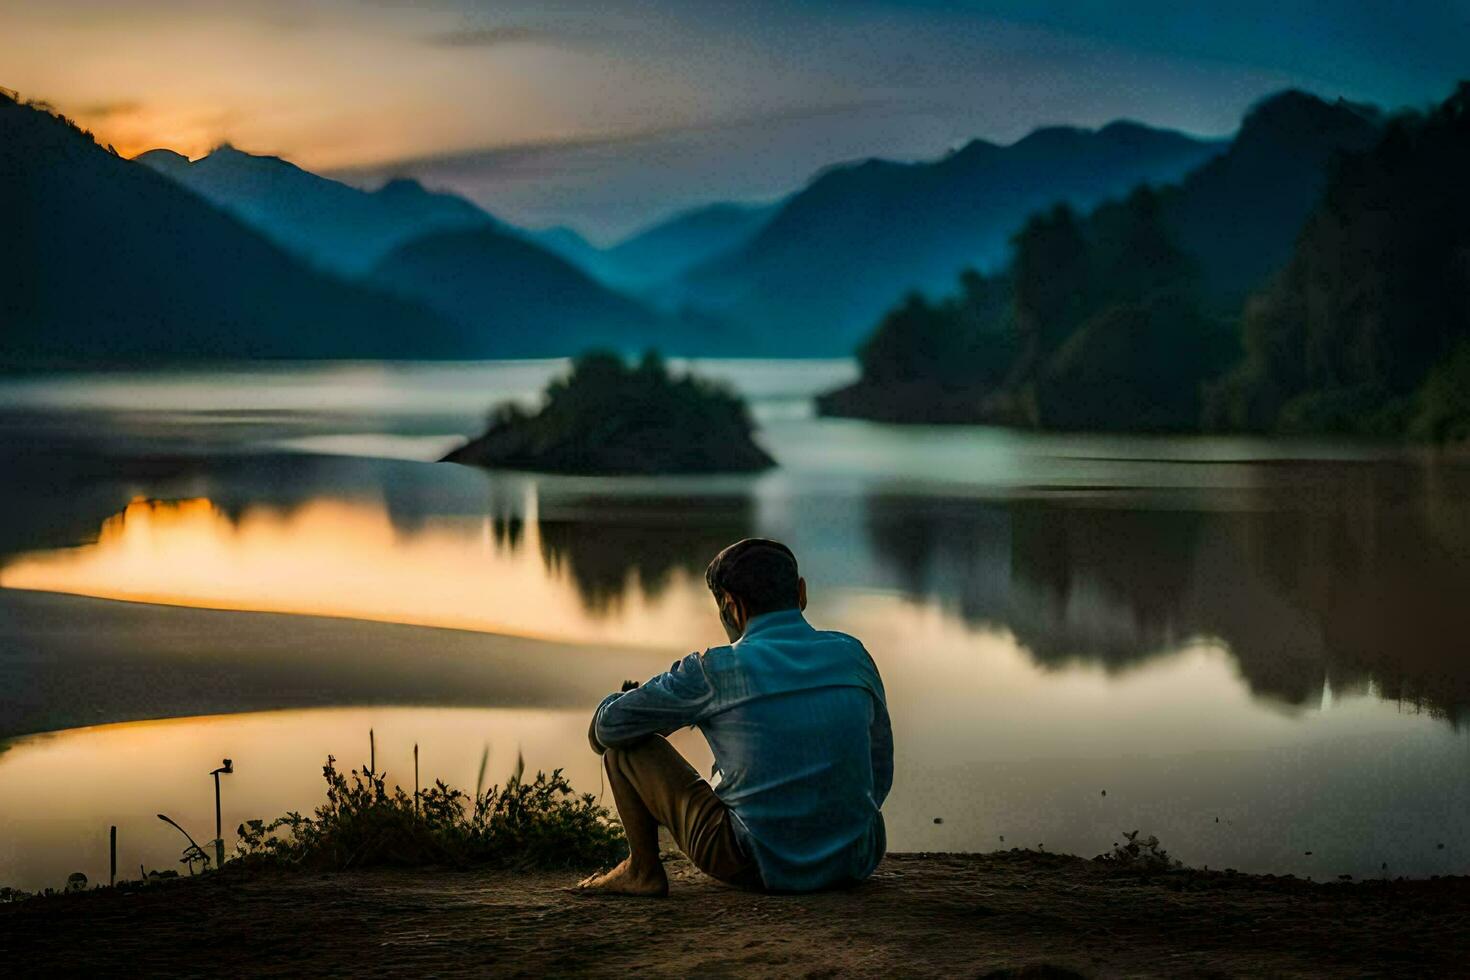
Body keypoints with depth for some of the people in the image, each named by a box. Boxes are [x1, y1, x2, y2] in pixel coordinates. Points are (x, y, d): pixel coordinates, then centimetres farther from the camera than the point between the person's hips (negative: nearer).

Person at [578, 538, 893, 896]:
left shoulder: (715, 670, -8)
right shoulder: (853, 654, 3)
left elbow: (606, 727, 1)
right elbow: (880, 777, 13)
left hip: (758, 867, -4)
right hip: (855, 865, 4)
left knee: (624, 740, 9)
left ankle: (642, 870, 17)